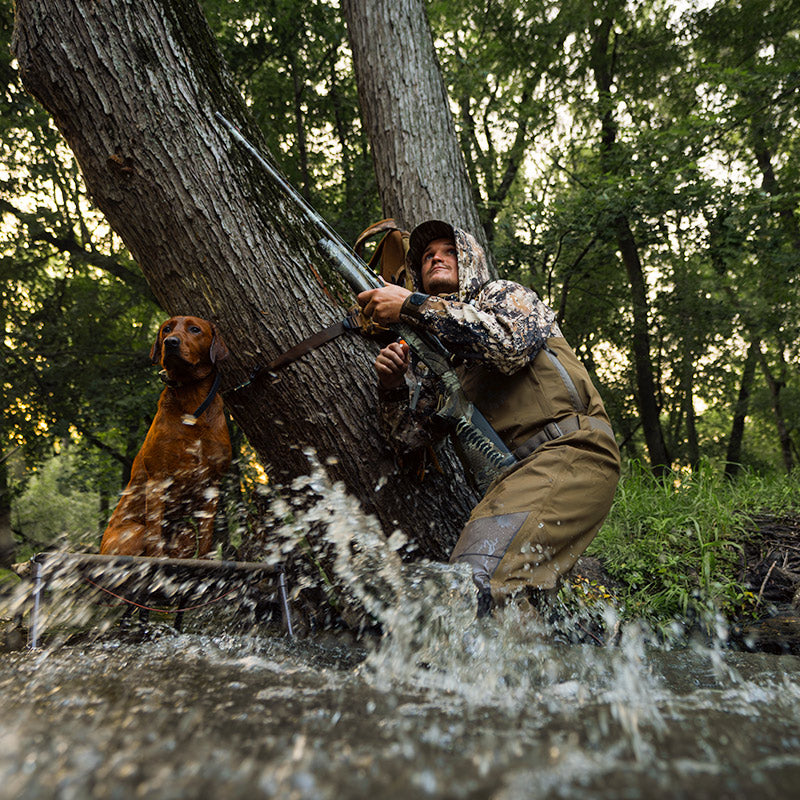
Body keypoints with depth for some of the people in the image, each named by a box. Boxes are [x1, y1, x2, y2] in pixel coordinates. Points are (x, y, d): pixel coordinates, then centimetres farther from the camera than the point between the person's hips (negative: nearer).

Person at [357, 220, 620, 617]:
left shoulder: (504, 294, 12)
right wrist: (392, 385, -5)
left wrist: (411, 305, -12)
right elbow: (410, 437, 16)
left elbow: (509, 344, -14)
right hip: (512, 474, 6)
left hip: (571, 452, -6)